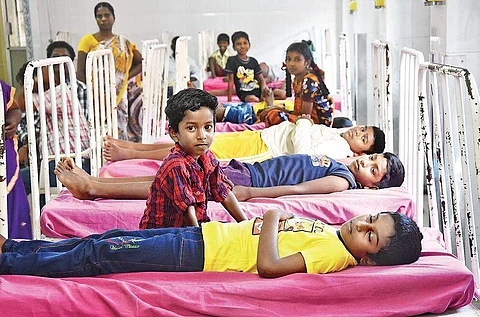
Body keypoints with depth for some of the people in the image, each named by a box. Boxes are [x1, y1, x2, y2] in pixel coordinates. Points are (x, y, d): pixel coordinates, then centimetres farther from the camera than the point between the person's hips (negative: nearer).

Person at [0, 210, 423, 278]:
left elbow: (268, 265, -31)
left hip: (194, 255, -8)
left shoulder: (336, 253, -18)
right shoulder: (329, 230, 9)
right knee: (104, 241, 10)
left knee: (95, 256, -4)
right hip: (204, 232, 8)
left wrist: (270, 219, -18)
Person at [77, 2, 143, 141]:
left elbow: (142, 62, 12)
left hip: (119, 97, 2)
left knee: (120, 129, -2)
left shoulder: (124, 43, 13)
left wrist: (126, 77, -2)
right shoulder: (88, 40, 5)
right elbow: (80, 72, 0)